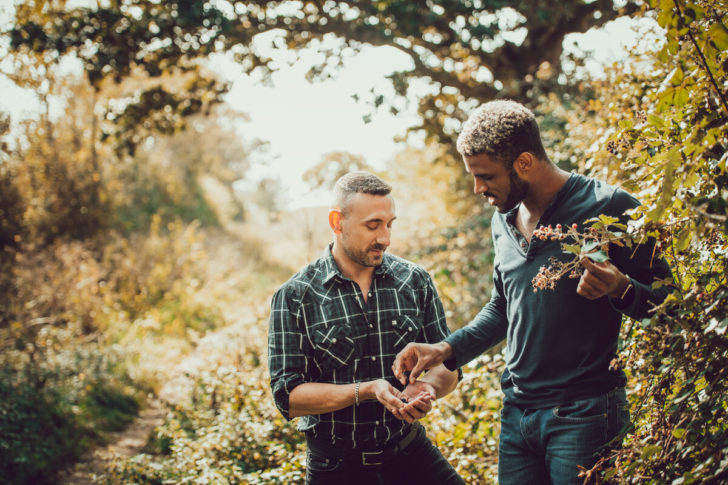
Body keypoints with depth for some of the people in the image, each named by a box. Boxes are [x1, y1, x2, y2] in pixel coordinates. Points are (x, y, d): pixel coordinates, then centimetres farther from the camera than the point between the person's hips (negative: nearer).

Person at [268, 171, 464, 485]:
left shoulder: (415, 281, 0)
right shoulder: (295, 297, -9)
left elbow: (448, 365, 5)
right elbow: (288, 396, -12)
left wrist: (426, 386, -18)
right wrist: (367, 391, -24)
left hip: (411, 456, 2)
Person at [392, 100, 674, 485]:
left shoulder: (611, 208, -11)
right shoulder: (503, 221, 11)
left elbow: (666, 301, -6)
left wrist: (619, 289, -26)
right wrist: (444, 350, 12)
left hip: (584, 414, -6)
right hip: (517, 410, 6)